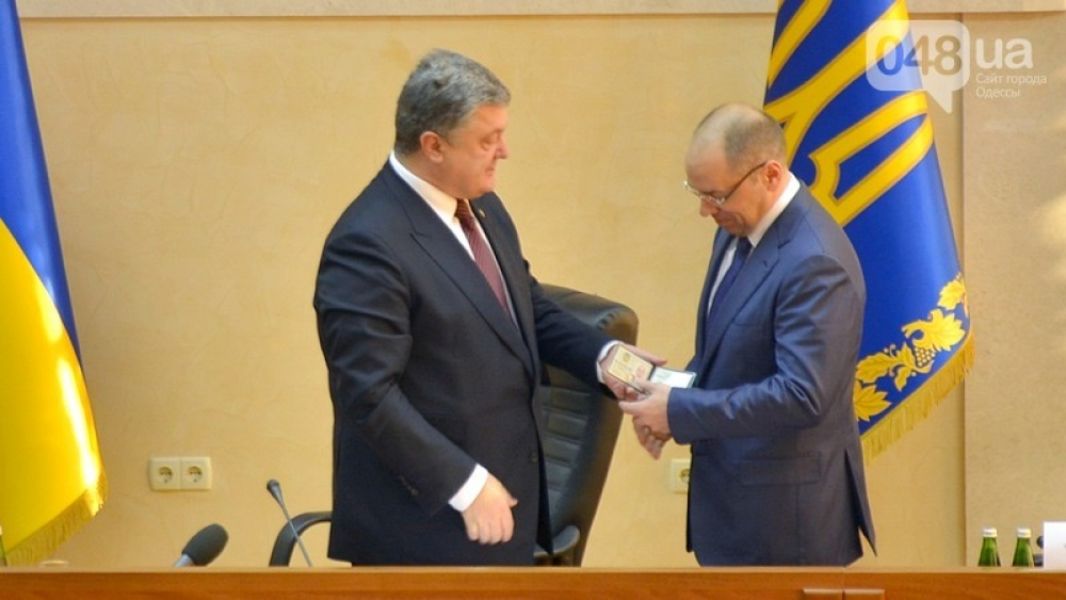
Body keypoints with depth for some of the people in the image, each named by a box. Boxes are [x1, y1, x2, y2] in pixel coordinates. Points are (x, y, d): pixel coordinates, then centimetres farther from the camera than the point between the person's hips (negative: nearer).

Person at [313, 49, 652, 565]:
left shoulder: (482, 206, 7)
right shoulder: (368, 244, -21)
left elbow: (529, 310, 18)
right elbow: (370, 395, -24)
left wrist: (604, 356, 1)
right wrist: (466, 485, -22)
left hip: (506, 491, 8)